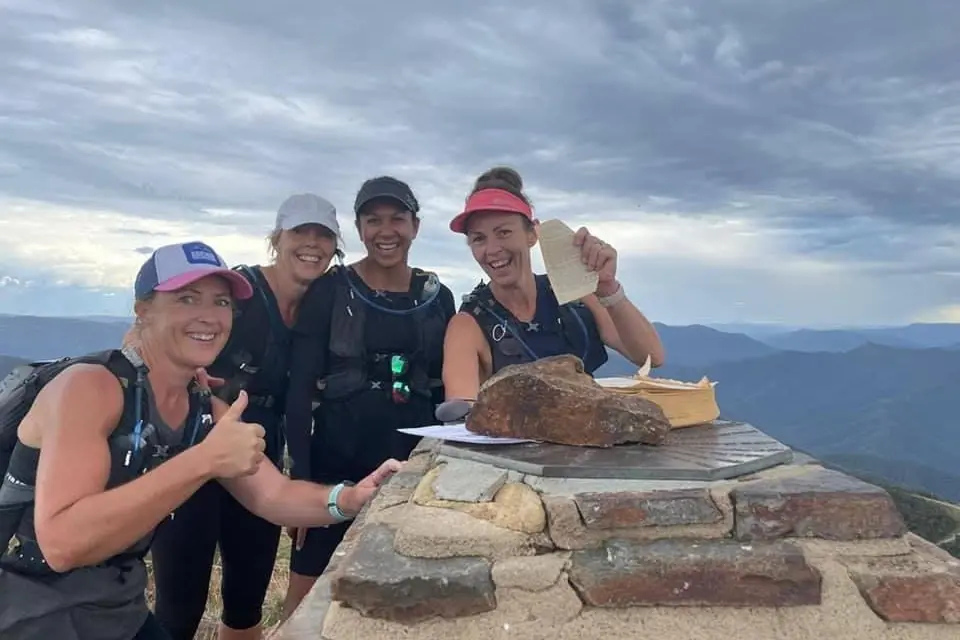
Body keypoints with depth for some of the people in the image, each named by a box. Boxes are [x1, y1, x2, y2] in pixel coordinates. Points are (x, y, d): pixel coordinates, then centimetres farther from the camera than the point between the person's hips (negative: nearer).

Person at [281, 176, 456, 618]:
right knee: (306, 598, 5)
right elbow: (300, 387, -6)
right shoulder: (329, 291, -4)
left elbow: (444, 391, 10)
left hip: (412, 466, 3)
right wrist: (299, 475, -12)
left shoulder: (437, 298, 5)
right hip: (336, 463, -2)